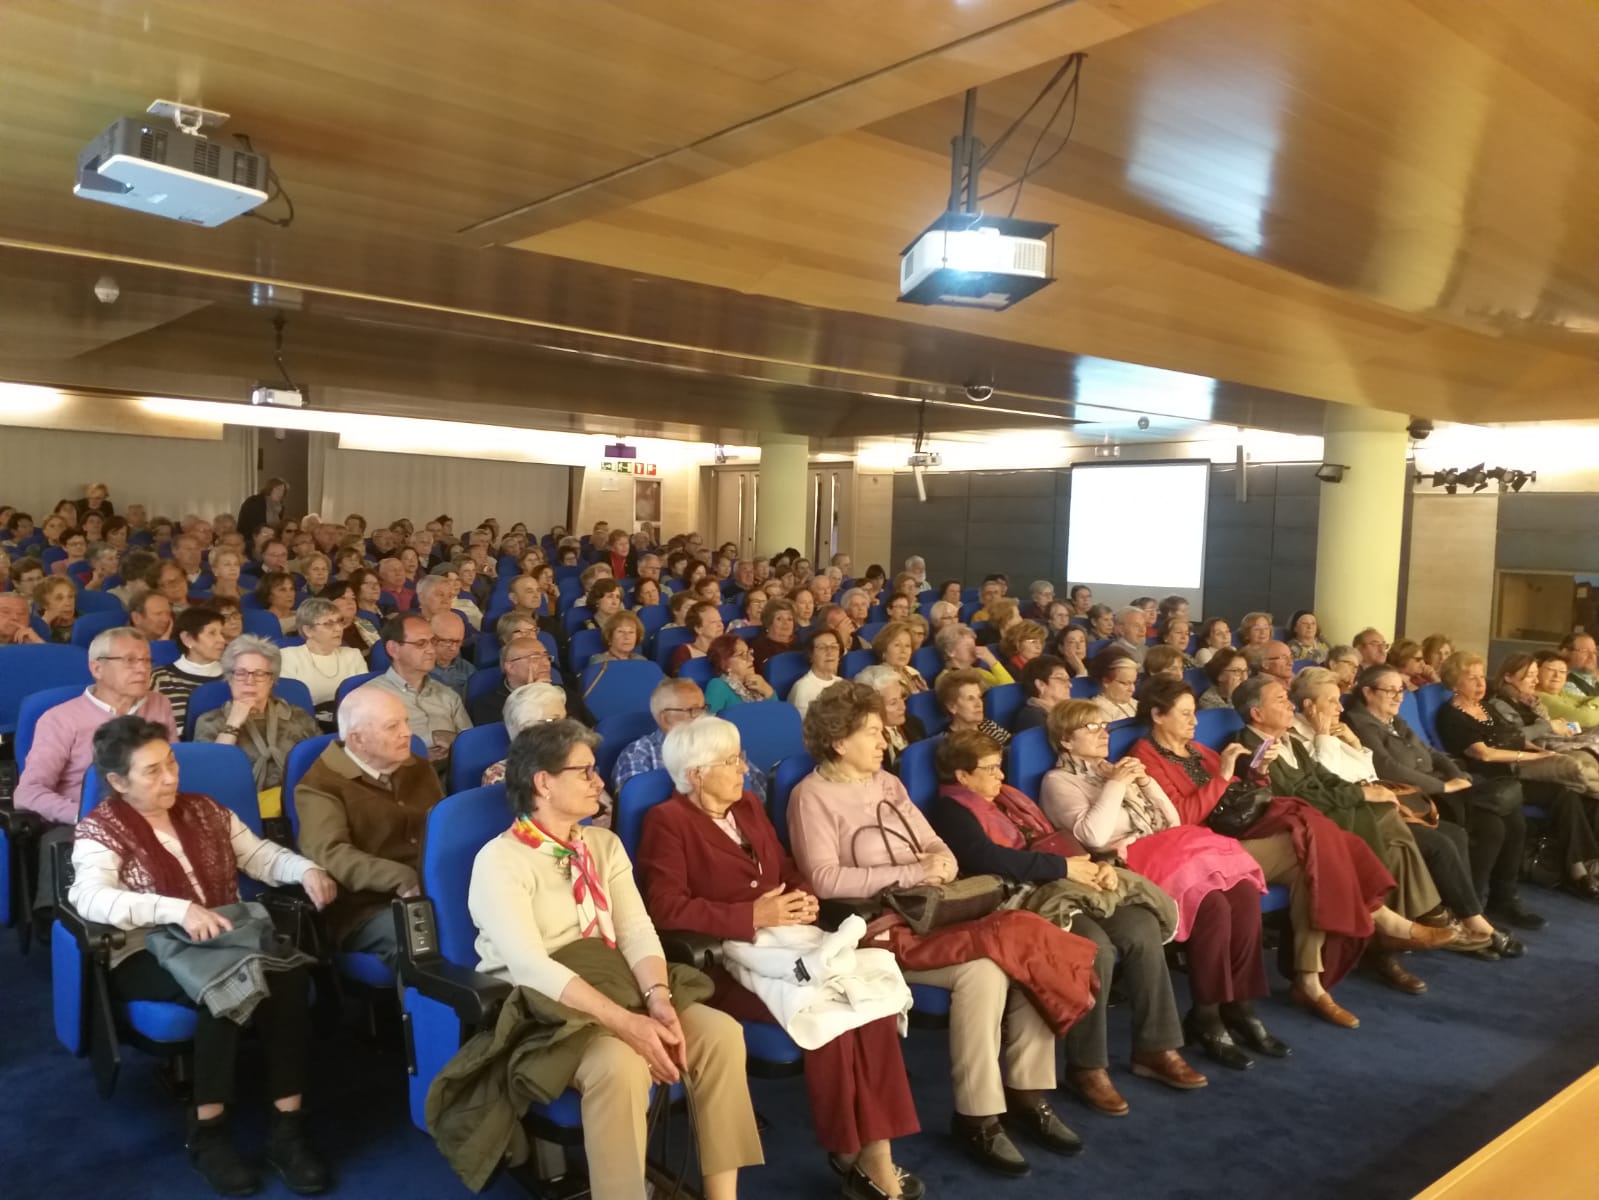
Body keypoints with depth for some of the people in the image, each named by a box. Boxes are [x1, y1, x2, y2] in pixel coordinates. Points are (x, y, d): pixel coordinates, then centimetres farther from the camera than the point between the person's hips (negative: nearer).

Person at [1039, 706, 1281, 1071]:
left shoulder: (1117, 770, 26)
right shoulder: (1059, 781, 3)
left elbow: (1172, 821, 20)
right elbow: (1094, 836, -14)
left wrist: (1145, 781, 6)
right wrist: (1115, 786, -7)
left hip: (1167, 852, 7)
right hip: (1127, 862, -7)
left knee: (1245, 893, -19)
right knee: (1212, 905, -28)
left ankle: (1239, 1004, -9)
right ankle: (1206, 1016, -14)